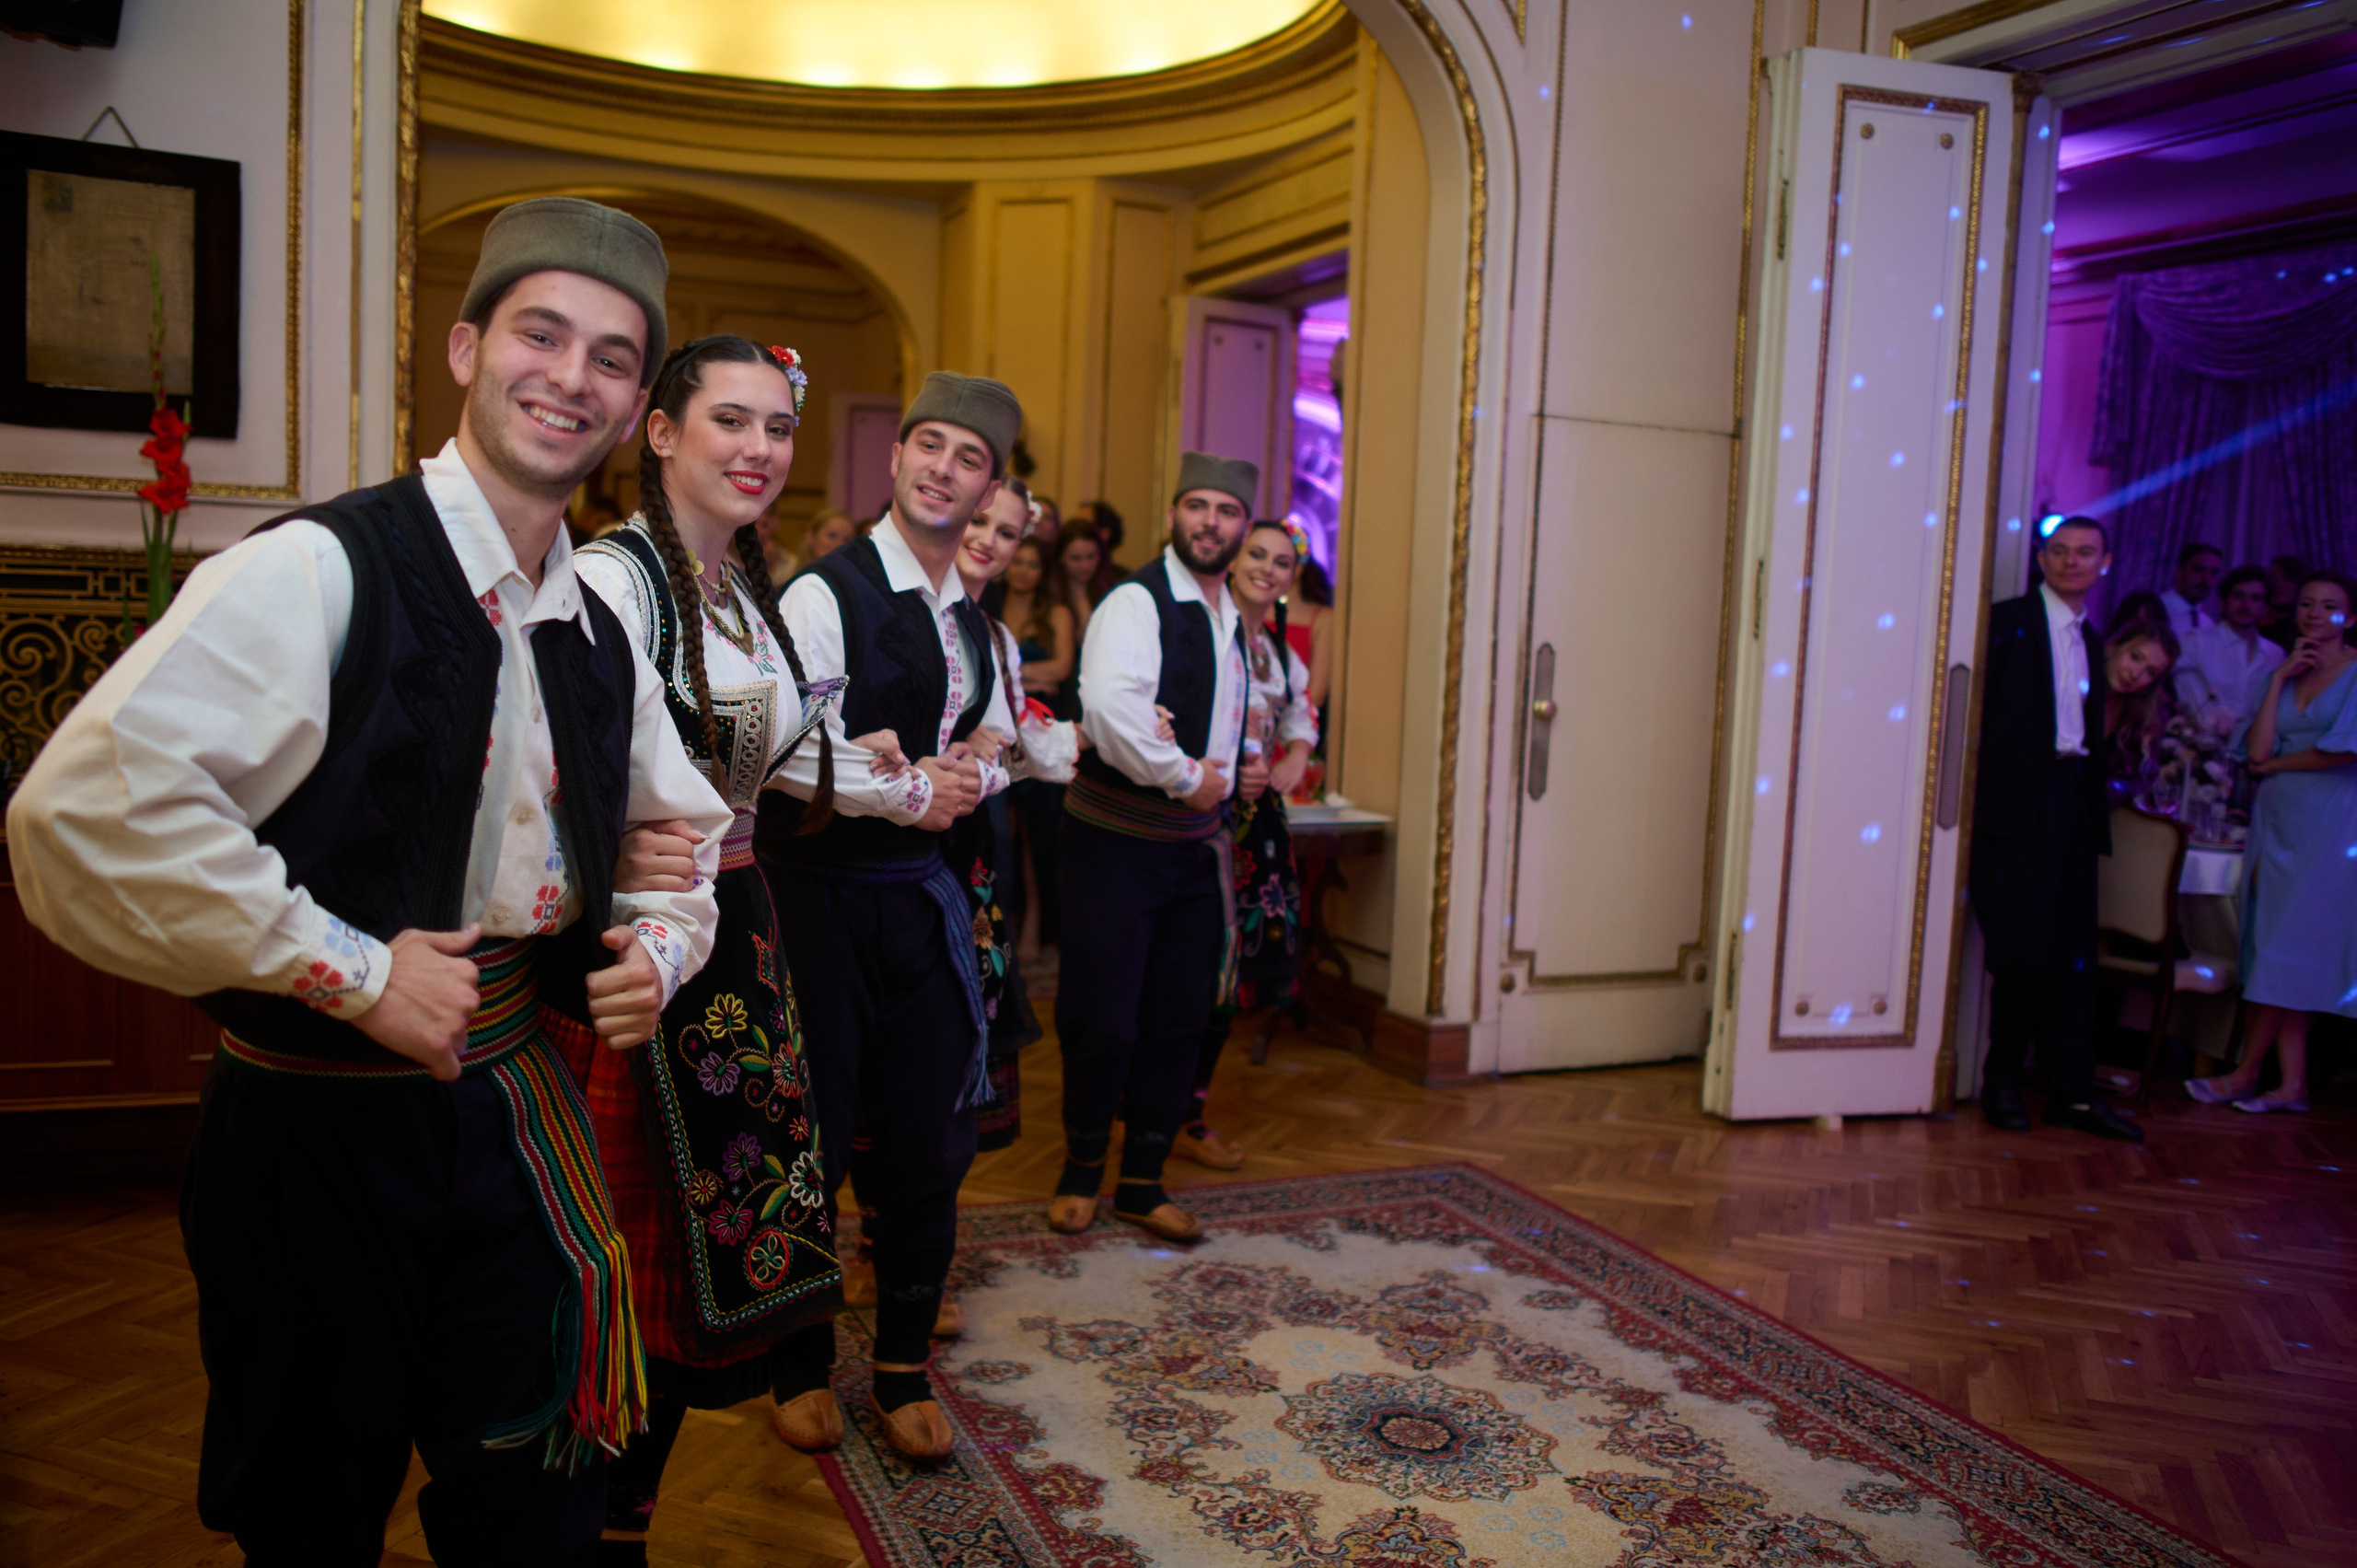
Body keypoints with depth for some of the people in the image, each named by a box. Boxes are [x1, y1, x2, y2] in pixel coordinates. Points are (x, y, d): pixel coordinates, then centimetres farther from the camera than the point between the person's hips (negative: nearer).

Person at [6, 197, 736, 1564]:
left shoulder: (600, 635, 7)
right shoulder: (318, 571, -16)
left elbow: (681, 829, 22)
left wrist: (661, 941, 1)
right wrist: (350, 971, -21)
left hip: (522, 1114, 6)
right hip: (323, 1136, -6)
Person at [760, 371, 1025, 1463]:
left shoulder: (973, 624, 13)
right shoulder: (825, 593, -11)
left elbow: (998, 746, 21)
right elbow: (795, 754, -21)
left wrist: (973, 775, -1)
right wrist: (909, 792, -13)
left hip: (919, 891, 7)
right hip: (819, 893, -6)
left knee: (926, 1144, 10)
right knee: (813, 1141, 6)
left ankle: (903, 1374, 27)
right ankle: (804, 1364, 28)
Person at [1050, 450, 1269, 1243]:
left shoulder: (1232, 621, 14)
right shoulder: (1135, 603, -13)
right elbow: (1110, 707, -29)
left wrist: (1244, 767, 9)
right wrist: (1187, 777, -20)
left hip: (1193, 847, 8)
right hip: (1117, 842, -8)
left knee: (1179, 1020, 11)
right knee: (1102, 1019, -2)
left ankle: (1142, 1182, 25)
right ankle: (1081, 1171, 21)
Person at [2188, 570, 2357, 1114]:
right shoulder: (2279, 673, 14)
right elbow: (2258, 749, 1)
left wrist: (2277, 764, 1)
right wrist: (2280, 679, -1)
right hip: (2277, 819, 5)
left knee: (2293, 945, -5)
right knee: (2281, 948, 2)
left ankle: (2247, 1072, 2)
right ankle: (2292, 1082, 5)